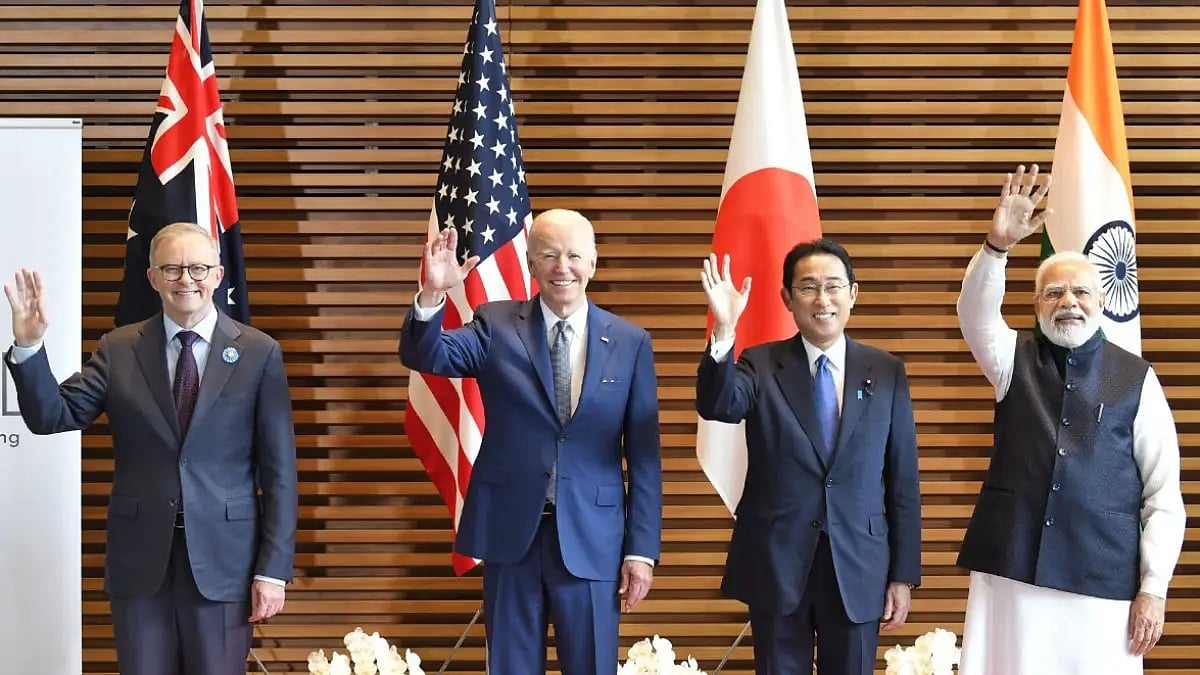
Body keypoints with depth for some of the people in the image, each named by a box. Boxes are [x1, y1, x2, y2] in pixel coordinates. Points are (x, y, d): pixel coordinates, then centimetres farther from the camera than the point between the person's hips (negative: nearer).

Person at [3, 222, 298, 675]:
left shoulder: (259, 354, -1)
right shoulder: (119, 350, 5)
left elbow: (279, 470, -2)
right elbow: (51, 417, -2)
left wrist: (273, 569, -6)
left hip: (222, 558, -2)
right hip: (139, 558, 2)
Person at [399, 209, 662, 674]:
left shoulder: (630, 343, 2)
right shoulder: (496, 326, 2)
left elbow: (643, 456, 2)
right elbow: (423, 355, -12)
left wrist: (642, 548, -1)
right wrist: (433, 293, -31)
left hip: (592, 537, 0)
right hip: (510, 531, 0)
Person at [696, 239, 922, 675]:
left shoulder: (886, 372, 3)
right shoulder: (761, 365, 0)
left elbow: (902, 480, 4)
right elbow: (718, 406, -22)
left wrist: (904, 573, 2)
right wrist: (724, 332, -38)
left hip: (858, 565, 1)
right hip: (776, 562, -1)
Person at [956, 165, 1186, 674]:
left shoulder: (1136, 378, 2)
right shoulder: (1015, 359, 8)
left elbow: (1164, 492, 1)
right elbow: (974, 315, -14)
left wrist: (1153, 587, -5)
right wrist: (997, 244, -31)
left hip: (1103, 580, -1)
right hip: (1011, 570, 1)